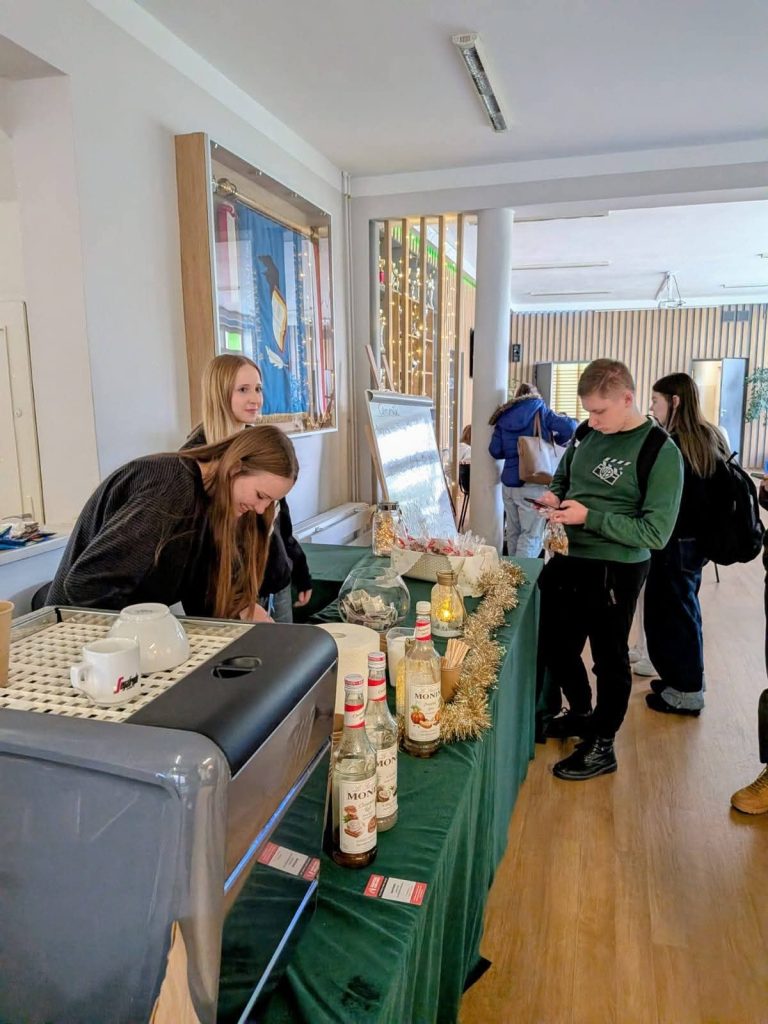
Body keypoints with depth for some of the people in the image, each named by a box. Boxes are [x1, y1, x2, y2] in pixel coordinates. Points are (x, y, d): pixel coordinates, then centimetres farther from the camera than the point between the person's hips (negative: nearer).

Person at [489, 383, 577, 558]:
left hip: (508, 483, 4)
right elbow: (570, 427, -7)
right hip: (532, 483, -4)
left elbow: (495, 450, 6)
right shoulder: (540, 410, 2)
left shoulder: (504, 416, 11)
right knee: (531, 534, -4)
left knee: (513, 532, 13)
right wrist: (554, 441, 10)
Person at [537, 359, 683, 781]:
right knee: (554, 647, 18)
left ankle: (601, 745, 32)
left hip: (614, 571, -6)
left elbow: (656, 532, -19)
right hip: (567, 558, 7)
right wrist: (554, 496, -3)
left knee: (609, 658, 11)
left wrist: (590, 517, -23)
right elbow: (562, 478, 19)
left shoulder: (660, 452, -16)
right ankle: (581, 713, 45)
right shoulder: (587, 434, 2)